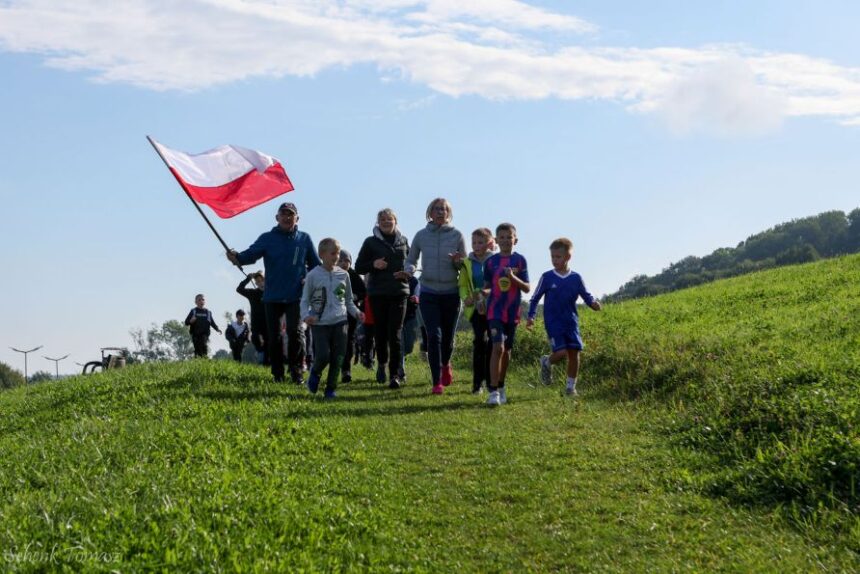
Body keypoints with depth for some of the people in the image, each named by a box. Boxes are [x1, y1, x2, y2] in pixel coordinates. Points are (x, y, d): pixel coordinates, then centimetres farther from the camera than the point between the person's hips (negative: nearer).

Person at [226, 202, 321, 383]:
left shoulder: (304, 239, 6)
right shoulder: (267, 238, 3)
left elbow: (316, 264, 14)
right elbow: (251, 254, -11)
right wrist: (237, 257, -32)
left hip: (296, 296, -1)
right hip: (272, 296, 1)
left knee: (295, 331, -14)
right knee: (274, 336, 4)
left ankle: (296, 371, -2)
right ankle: (278, 374, 15)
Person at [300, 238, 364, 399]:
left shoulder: (343, 275, 8)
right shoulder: (313, 275, -2)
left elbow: (348, 300, 18)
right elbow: (305, 300, 3)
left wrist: (356, 312, 1)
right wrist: (306, 315, -15)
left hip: (339, 322, 3)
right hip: (320, 323, -3)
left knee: (337, 358, 1)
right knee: (323, 356, -13)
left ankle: (331, 388, 17)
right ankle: (315, 374, 20)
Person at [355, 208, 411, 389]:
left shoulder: (403, 241, 10)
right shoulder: (371, 242, 4)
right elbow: (358, 267, 5)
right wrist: (373, 264, -14)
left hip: (399, 292, 0)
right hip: (377, 293, 0)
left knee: (395, 333, -7)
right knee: (380, 331, 6)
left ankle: (395, 375, -6)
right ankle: (382, 363, 33)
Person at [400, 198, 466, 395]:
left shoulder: (457, 235, 0)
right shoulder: (421, 236, 2)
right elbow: (411, 259, 12)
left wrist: (457, 262, -19)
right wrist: (409, 270, -10)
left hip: (451, 293, 0)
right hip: (428, 293, 0)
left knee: (448, 336, 9)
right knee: (434, 336, -12)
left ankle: (445, 364, 43)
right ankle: (437, 382, -5)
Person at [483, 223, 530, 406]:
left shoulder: (519, 260, 1)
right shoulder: (491, 261, 2)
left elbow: (527, 288, -1)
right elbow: (487, 287, 8)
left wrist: (513, 278, -17)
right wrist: (484, 292, -14)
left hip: (513, 313, 2)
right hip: (495, 311, -2)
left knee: (506, 350, 11)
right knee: (498, 348, -16)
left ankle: (501, 387, 28)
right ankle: (493, 391, -16)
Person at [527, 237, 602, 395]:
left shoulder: (576, 278, 3)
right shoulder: (547, 277, -2)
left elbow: (586, 295, 8)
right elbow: (535, 298, 4)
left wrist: (593, 303, -13)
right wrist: (531, 316, -5)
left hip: (571, 322, 3)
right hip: (553, 322, -3)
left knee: (574, 353, -2)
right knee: (561, 353, -15)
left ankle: (571, 386, 12)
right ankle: (547, 362, 19)